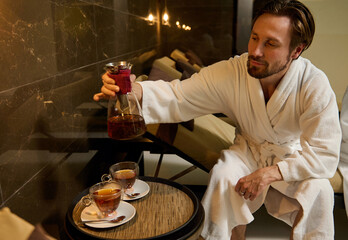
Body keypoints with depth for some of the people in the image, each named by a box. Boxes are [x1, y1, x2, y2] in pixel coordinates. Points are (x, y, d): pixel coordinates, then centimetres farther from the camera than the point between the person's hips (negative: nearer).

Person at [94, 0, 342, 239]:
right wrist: (134, 90, -46)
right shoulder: (230, 72, -22)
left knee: (319, 191, -28)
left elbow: (325, 154, -24)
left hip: (294, 156, 0)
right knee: (223, 177, -27)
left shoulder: (315, 85, -25)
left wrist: (271, 173, -37)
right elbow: (176, 97, -25)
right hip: (248, 150, 1)